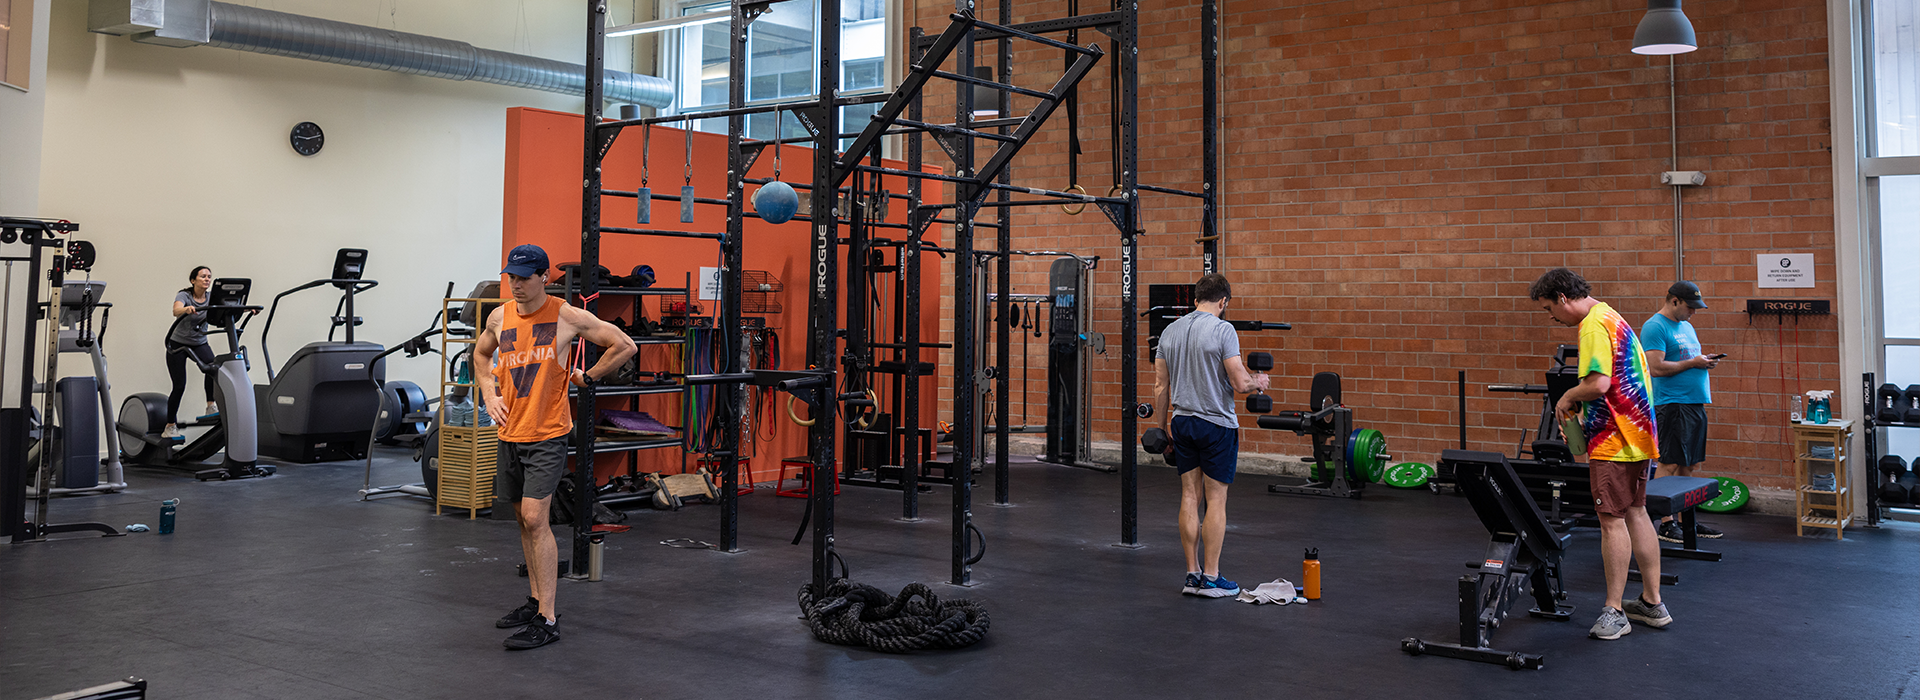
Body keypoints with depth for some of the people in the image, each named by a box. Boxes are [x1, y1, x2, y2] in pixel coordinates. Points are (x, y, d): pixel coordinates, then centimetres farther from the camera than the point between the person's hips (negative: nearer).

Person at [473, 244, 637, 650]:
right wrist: (489, 392, 11)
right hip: (511, 433, 6)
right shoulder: (499, 318, 6)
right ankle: (537, 600, 29)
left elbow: (625, 346, -6)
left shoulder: (566, 316, -9)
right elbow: (481, 354, 27)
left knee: (534, 518, -14)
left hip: (547, 434, -6)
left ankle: (547, 620, -11)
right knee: (524, 519, 14)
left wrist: (588, 377, -1)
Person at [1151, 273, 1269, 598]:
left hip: (1182, 423, 6)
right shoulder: (1223, 330, -13)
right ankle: (1211, 578, 3)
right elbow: (1239, 383, -17)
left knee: (1190, 497, 9)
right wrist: (1258, 382, 5)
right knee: (1215, 500, 0)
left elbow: (1160, 386, 9)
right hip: (1217, 424, -6)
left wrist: (1163, 428, 17)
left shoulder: (1170, 331, 6)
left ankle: (1193, 574, 12)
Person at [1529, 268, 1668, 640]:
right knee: (1635, 514, 15)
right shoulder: (1611, 317, 16)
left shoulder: (1593, 325, -17)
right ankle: (1652, 603, 21)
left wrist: (1568, 397, -10)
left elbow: (1598, 383, -27)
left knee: (1612, 519, -5)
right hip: (1636, 432, 10)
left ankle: (1614, 612, 0)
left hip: (1614, 439, -10)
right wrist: (1580, 401, 13)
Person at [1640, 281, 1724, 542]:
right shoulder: (1655, 327, -10)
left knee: (1690, 466, 11)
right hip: (1671, 403, -9)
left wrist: (1706, 362, 5)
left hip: (1695, 403, 9)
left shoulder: (1686, 327, 19)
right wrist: (1693, 363, -14)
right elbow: (1656, 368, -19)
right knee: (1669, 464, -6)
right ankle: (1666, 523, -2)